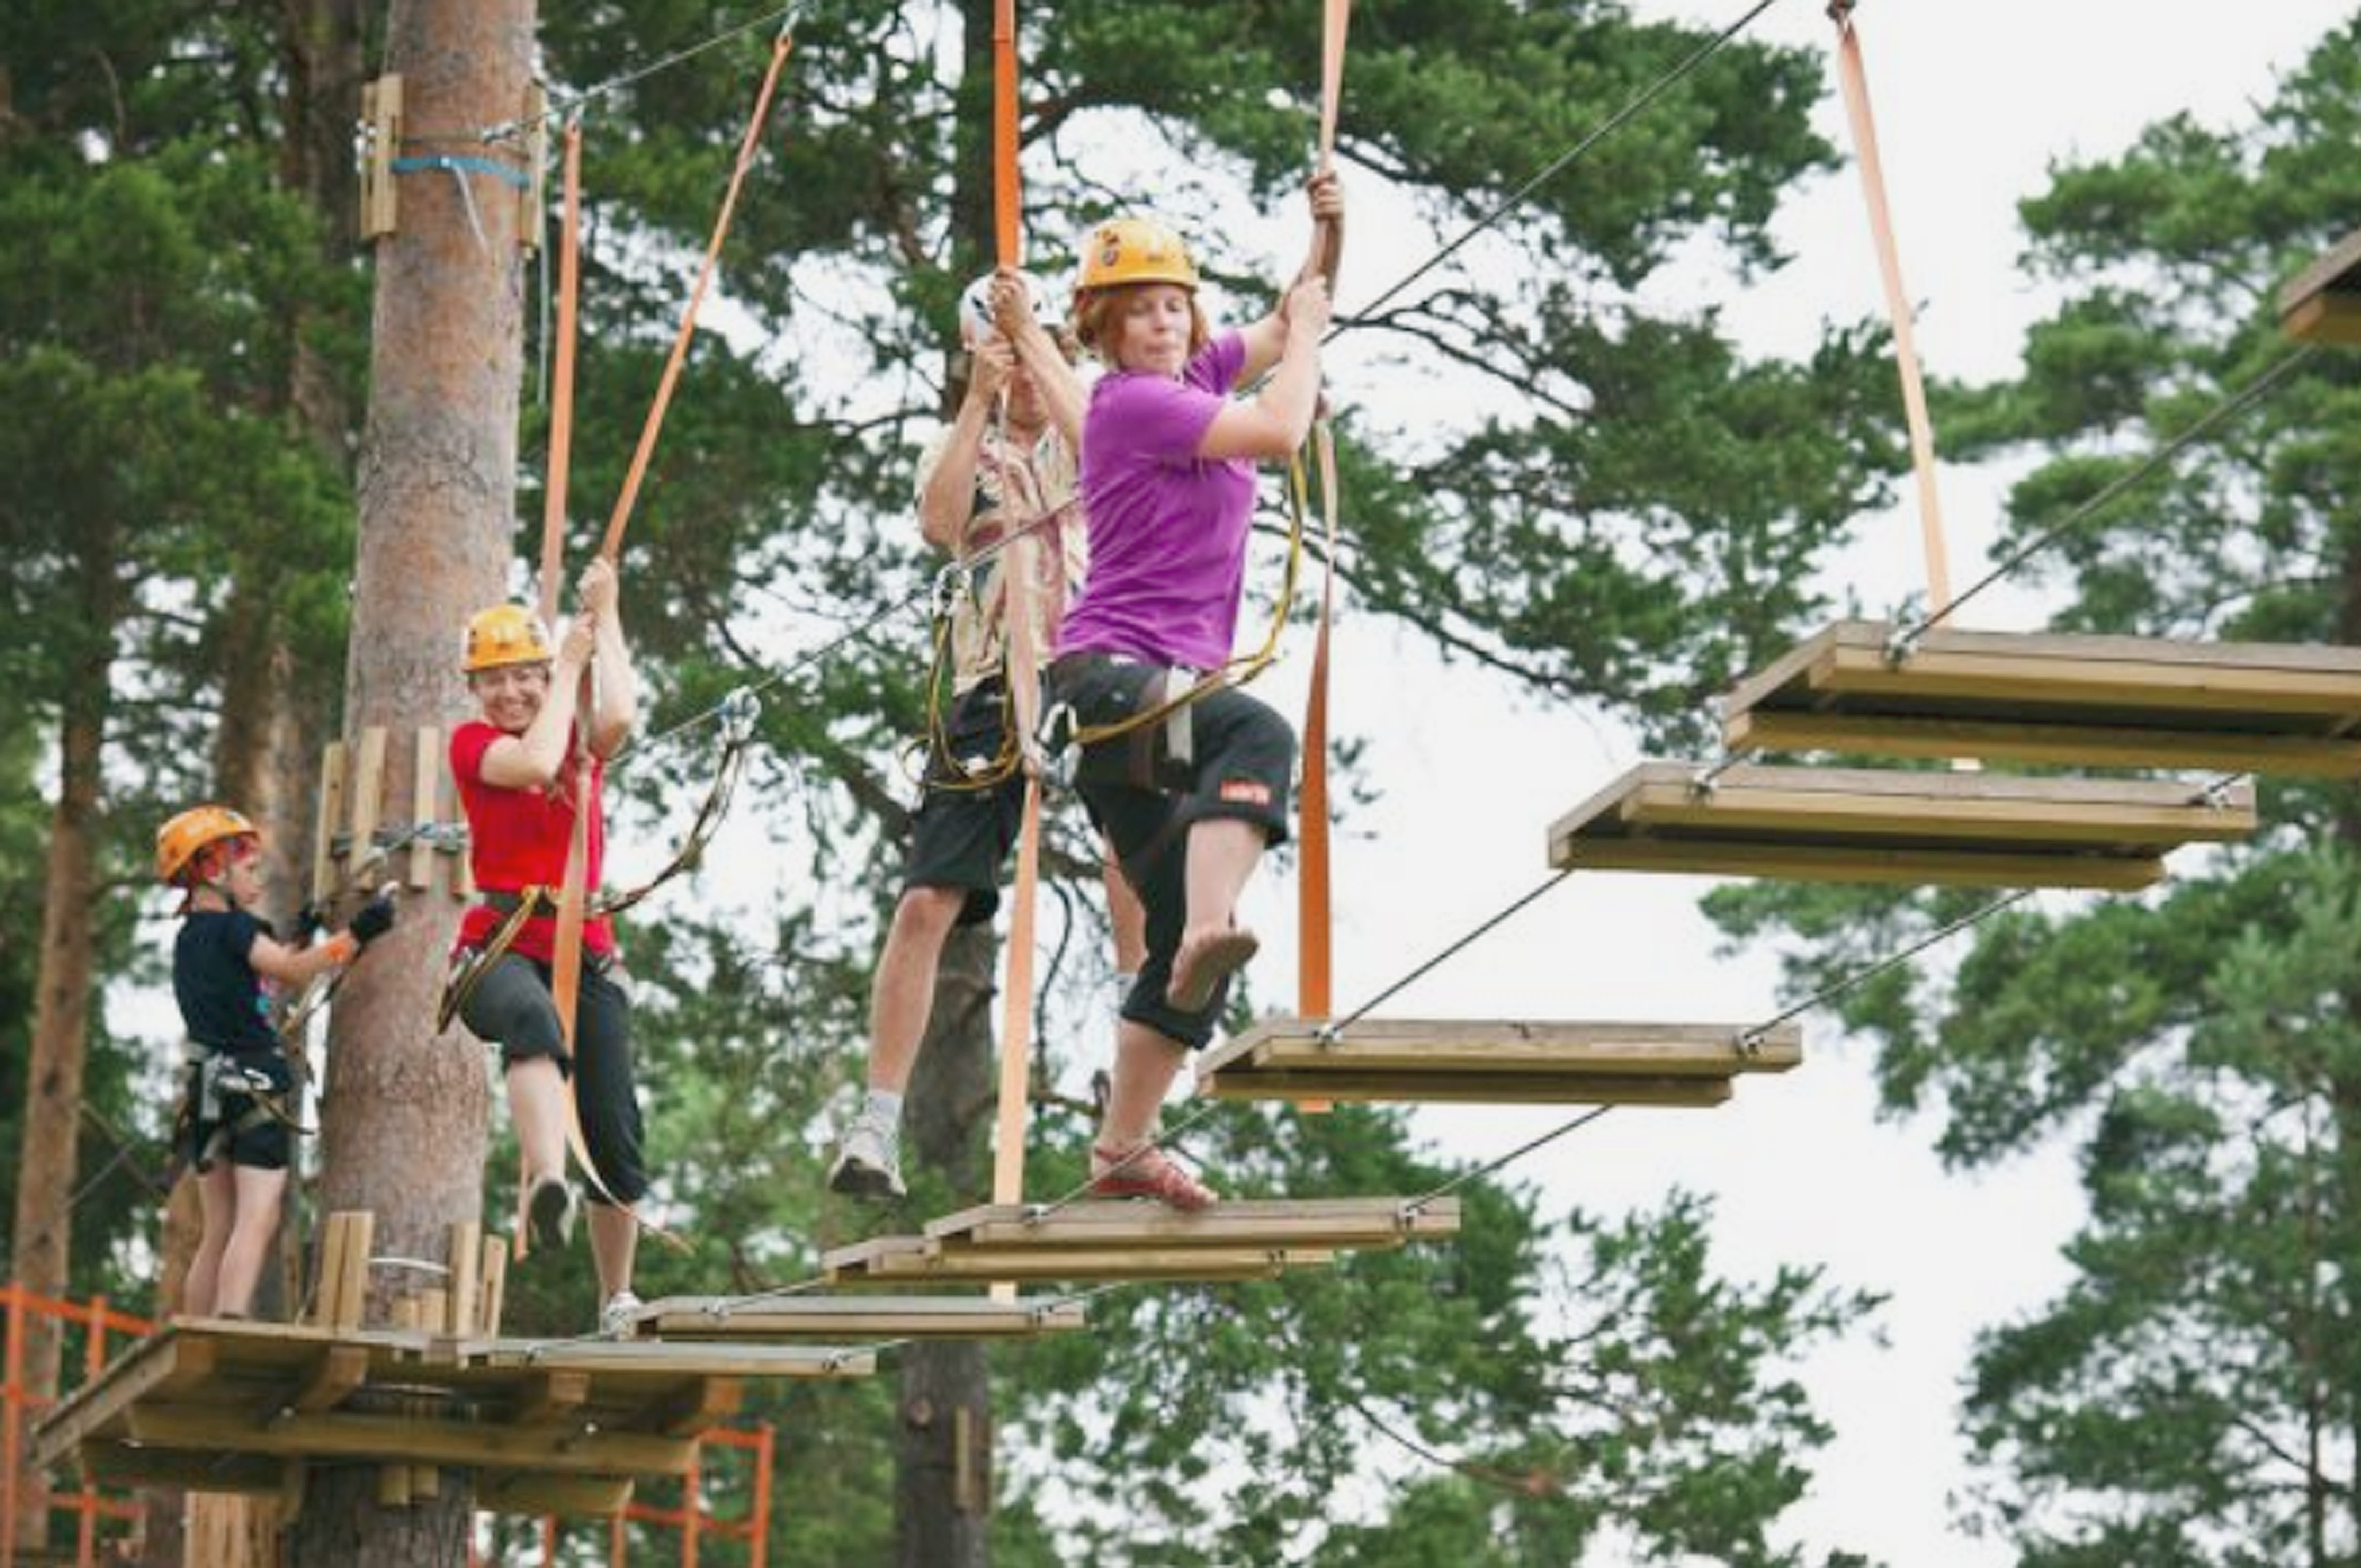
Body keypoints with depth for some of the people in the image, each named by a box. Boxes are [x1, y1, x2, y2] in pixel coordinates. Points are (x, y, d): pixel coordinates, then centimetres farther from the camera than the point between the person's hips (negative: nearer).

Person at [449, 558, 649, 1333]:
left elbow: (619, 716, -9)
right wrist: (572, 665, -4)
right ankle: (546, 1187, -64)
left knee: (617, 1139, -1)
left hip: (584, 948, 4)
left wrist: (605, 616, -2)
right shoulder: (472, 742, 6)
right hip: (501, 945, -4)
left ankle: (617, 1300, 17)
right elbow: (534, 762, -16)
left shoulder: (582, 741, 15)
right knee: (535, 1021, -41)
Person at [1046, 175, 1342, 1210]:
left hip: (1152, 695, 9)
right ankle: (1209, 926, -58)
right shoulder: (1132, 399, -7)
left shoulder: (1192, 379, 18)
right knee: (1258, 733, -40)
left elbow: (1290, 327, 30)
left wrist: (1325, 237, 13)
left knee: (1186, 949, 5)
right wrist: (1308, 334, -1)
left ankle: (1122, 1149, 7)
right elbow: (1280, 432, -16)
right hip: (1111, 672, -9)